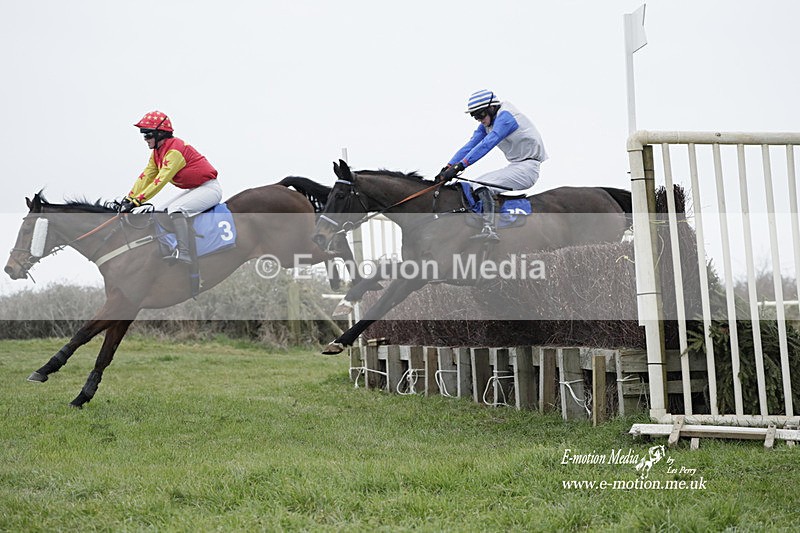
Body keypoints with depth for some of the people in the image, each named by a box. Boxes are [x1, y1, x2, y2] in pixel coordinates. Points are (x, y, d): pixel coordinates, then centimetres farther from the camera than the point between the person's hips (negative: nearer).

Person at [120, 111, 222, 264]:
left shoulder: (175, 150, -24)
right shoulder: (157, 152, 6)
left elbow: (161, 180, -29)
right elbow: (146, 177, 5)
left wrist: (137, 201, -31)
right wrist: (129, 198, -5)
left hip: (209, 188, -10)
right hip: (192, 189, 10)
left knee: (175, 208, -29)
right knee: (158, 207, 6)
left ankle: (183, 253, -36)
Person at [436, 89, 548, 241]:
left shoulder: (505, 116, -17)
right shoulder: (487, 124, 12)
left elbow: (487, 144, -28)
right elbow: (470, 145, 7)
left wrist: (459, 166, -34)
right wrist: (449, 167, -6)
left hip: (527, 167, -10)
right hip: (515, 166, 10)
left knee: (483, 185, -24)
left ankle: (489, 230, -36)